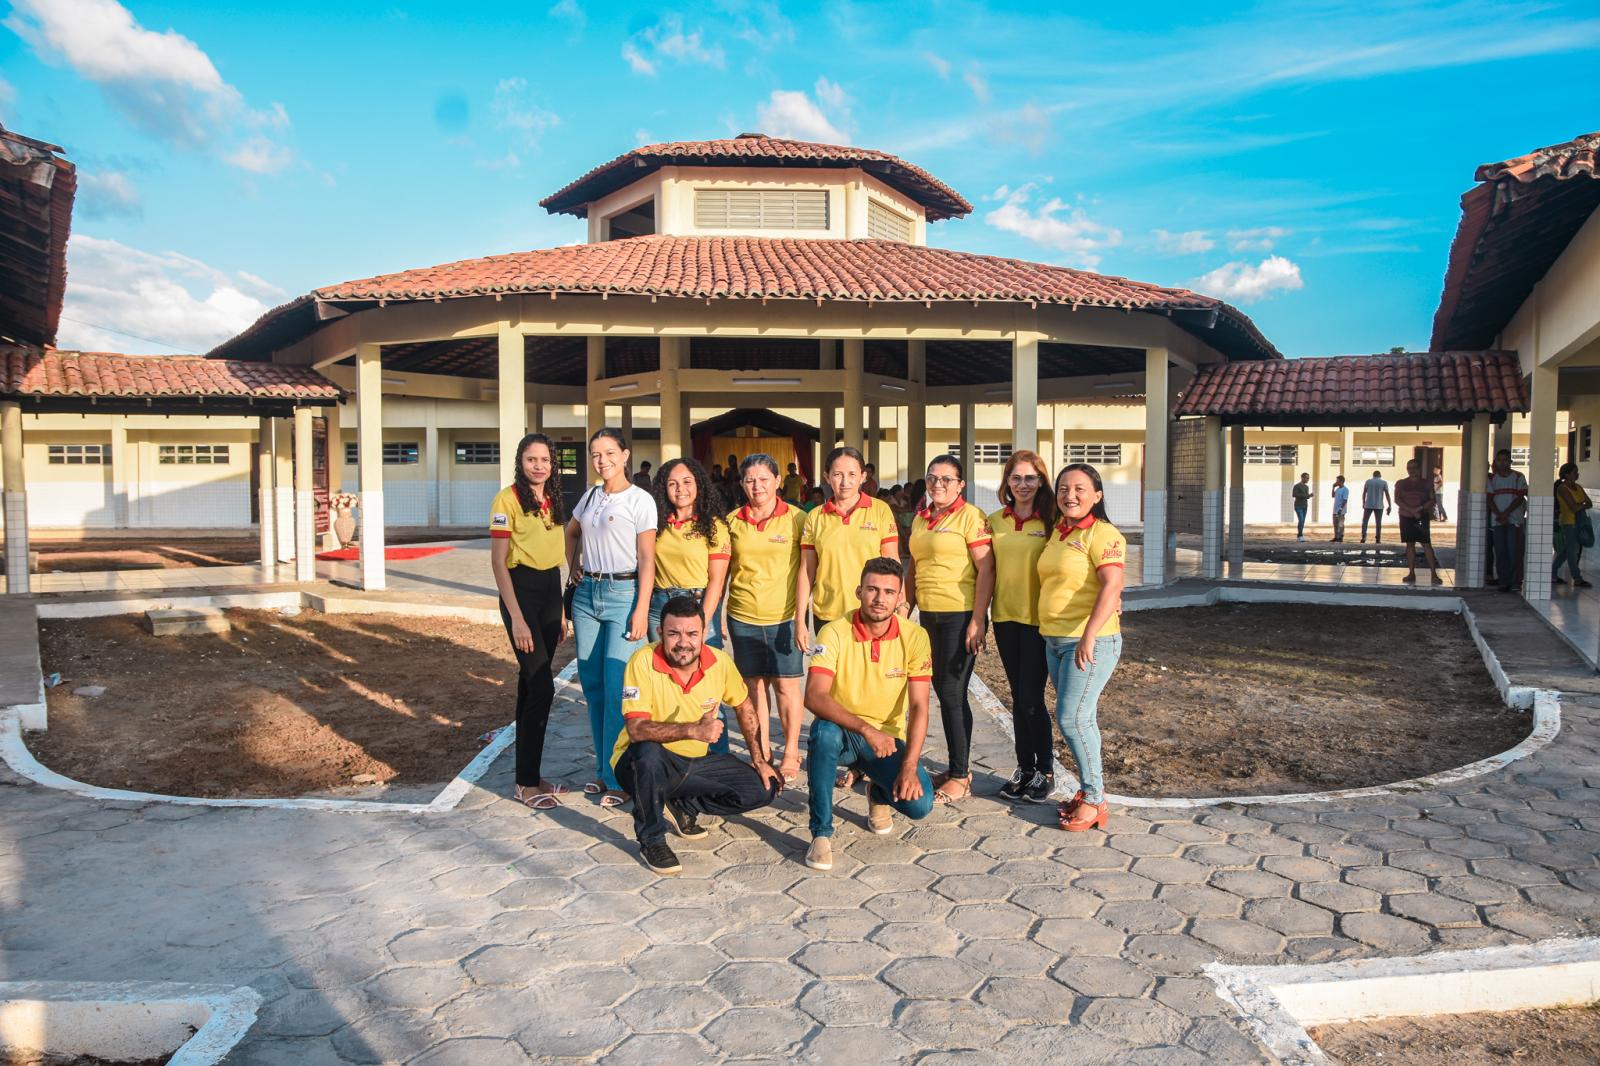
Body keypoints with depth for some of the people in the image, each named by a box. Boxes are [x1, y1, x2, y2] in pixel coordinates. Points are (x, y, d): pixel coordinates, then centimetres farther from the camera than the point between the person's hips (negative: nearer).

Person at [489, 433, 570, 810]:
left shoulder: (553, 501, 12)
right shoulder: (508, 499, -10)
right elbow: (498, 562, -12)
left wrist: (561, 611, 15)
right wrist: (517, 618, -17)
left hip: (551, 590, 7)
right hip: (521, 591, -7)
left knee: (531, 684, 12)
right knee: (542, 687, -9)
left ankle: (529, 774, 20)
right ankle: (526, 783, 1)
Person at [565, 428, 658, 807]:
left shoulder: (640, 500, -6)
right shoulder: (590, 496, 12)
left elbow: (647, 560, -9)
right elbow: (572, 533, 31)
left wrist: (641, 611, -14)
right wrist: (573, 568, 15)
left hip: (623, 593, -6)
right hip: (587, 593, 6)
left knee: (617, 688, -9)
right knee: (592, 685, 9)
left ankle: (617, 778, 1)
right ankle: (603, 769, 22)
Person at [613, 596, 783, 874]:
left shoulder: (719, 661, -10)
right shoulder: (643, 662, -24)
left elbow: (743, 706, 8)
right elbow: (635, 729, -32)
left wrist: (758, 760, 6)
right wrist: (693, 730, -44)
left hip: (695, 760, 5)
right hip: (642, 764, -4)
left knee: (765, 788, -7)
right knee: (648, 750, -39)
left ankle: (683, 804, 11)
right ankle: (651, 841, -15)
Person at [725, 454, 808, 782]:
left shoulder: (796, 518, -3)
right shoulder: (733, 521, 5)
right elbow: (722, 571, 11)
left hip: (783, 615, -3)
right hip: (743, 616, 3)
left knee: (786, 684, 1)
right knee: (754, 684, 9)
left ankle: (791, 753, 16)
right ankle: (762, 751, 23)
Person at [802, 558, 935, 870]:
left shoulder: (915, 637, -10)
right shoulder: (835, 633, -15)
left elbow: (918, 707, -11)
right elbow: (814, 697, -27)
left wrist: (909, 766, -23)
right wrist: (866, 729, -39)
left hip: (888, 738, 2)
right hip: (842, 731, -1)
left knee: (919, 804, -22)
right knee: (824, 731, -37)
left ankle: (879, 794, 17)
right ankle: (821, 832, -20)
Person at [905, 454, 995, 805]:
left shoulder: (971, 516, -9)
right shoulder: (920, 519, 12)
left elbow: (986, 570, -14)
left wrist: (977, 621, -18)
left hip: (960, 615, -7)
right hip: (929, 615, 7)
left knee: (952, 693, -3)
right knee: (943, 690, 13)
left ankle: (960, 776, 9)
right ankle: (957, 765, 26)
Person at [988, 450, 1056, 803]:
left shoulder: (1051, 521, -6)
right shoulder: (995, 521, 7)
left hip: (1038, 618, -4)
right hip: (1005, 615, 4)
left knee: (1032, 698, -3)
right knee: (1018, 697, 12)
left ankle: (1045, 771, 15)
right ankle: (1024, 768, 24)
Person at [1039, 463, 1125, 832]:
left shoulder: (1103, 535, -12)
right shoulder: (1058, 532, 12)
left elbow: (1112, 586, -23)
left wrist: (1089, 636, -31)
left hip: (1091, 641, -8)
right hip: (1054, 640, 8)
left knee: (1072, 718, -9)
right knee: (1082, 719, 14)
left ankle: (1094, 800, 3)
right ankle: (1090, 788, 24)